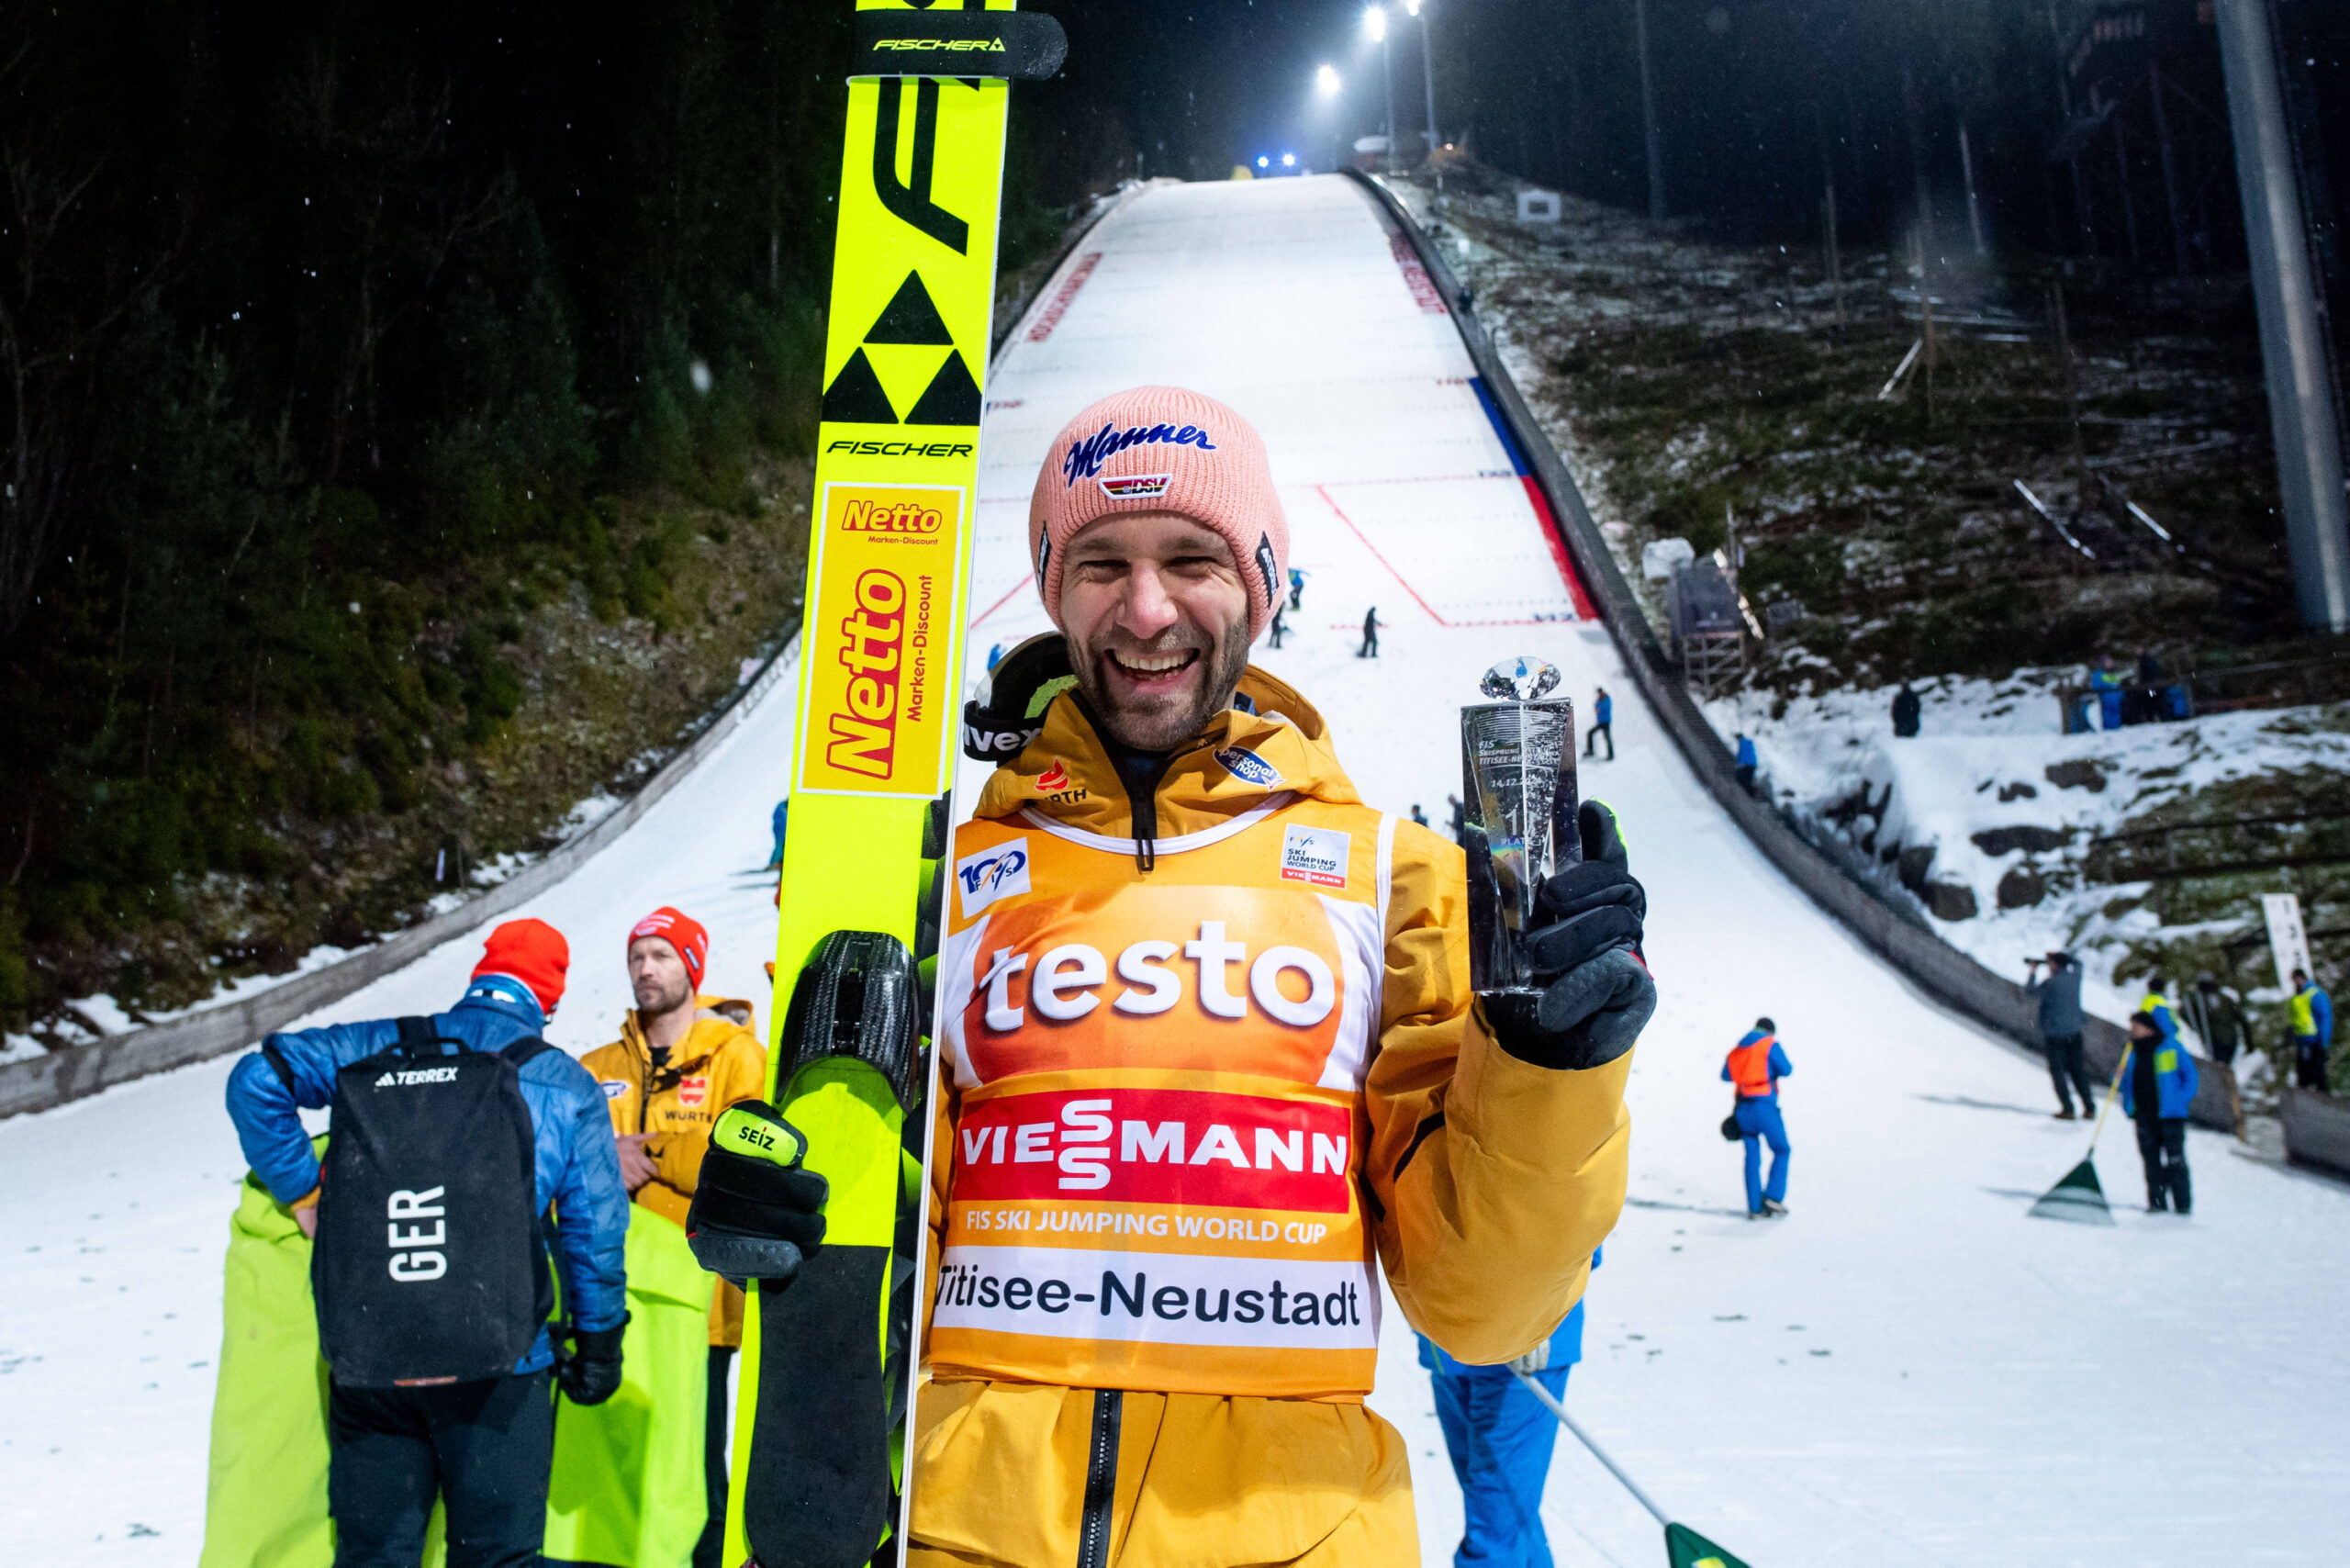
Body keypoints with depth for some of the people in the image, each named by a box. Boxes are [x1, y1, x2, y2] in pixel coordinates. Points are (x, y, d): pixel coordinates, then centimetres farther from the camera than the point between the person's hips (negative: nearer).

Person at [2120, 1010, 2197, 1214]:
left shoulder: (2171, 1047, -3)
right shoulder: (2134, 1053, 13)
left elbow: (2189, 1072, -1)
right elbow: (2129, 1083, 20)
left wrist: (2184, 1098, -9)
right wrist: (2121, 1076, -2)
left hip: (2170, 1114, -5)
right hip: (2144, 1115, 5)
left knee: (2175, 1160, -4)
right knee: (2151, 1160, 6)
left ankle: (2182, 1203, 2)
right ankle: (2157, 1202, 11)